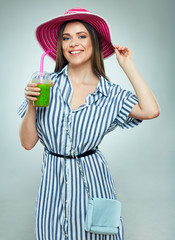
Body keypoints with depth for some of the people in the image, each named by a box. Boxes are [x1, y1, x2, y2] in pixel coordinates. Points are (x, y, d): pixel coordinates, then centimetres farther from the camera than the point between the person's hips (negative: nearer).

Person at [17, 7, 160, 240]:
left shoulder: (111, 94, -2)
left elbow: (151, 110, -21)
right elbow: (28, 142, -2)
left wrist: (127, 65, -9)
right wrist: (31, 104, -18)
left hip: (92, 178, 0)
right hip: (53, 180, 1)